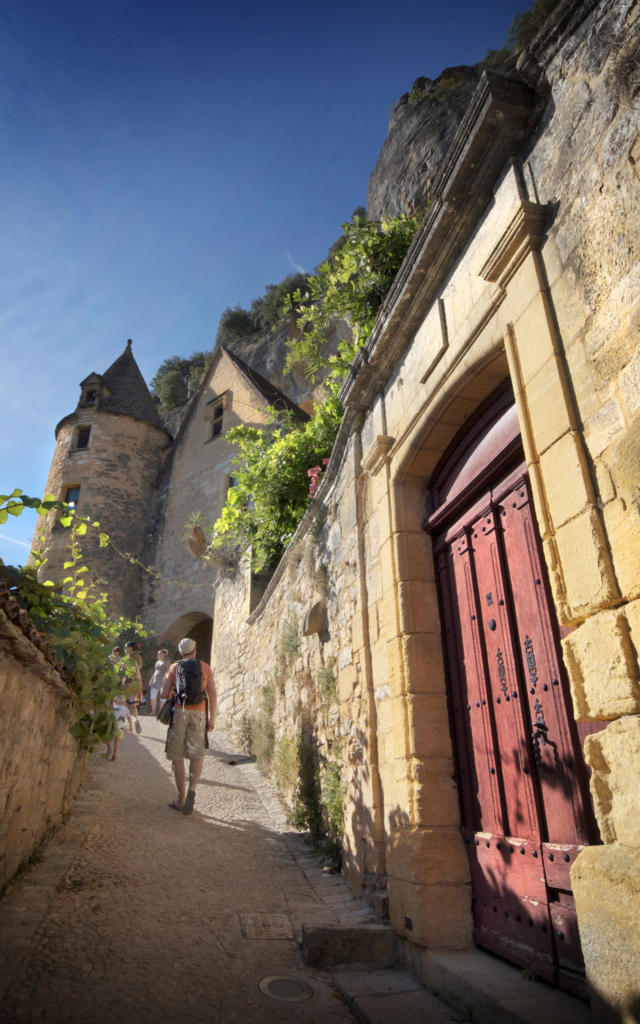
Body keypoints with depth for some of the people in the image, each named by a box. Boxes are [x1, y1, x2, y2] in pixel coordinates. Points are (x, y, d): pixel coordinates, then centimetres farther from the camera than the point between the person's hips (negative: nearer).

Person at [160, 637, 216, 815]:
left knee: (177, 758, 9)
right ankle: (191, 789, -18)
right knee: (197, 756, 6)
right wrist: (212, 717, 5)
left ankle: (181, 799, 11)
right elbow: (212, 693, 2)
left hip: (179, 712, 0)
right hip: (199, 714, 0)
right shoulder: (205, 667, 9)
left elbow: (164, 695, 4)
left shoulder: (174, 667, 8)